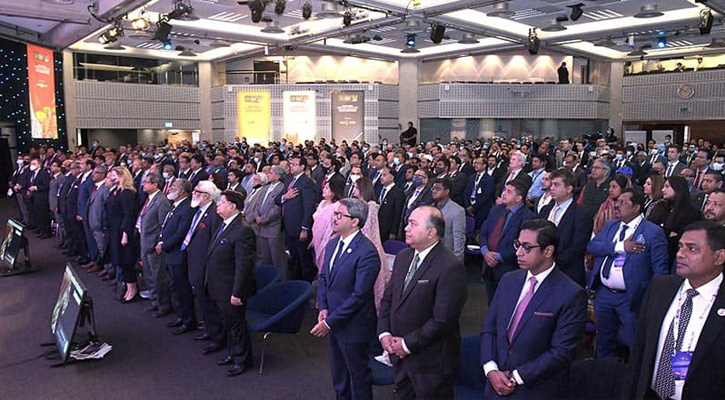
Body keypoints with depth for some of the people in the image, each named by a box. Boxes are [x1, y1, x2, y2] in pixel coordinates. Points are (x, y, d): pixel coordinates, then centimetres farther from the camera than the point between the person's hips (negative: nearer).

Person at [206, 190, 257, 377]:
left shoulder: (243, 230, -24)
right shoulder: (223, 225, 7)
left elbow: (243, 265, -25)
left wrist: (237, 292, -24)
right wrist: (211, 283, 17)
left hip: (231, 289, -9)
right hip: (220, 288, 9)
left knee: (236, 323, 7)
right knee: (228, 323, 23)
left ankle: (242, 360, 24)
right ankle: (234, 354, 40)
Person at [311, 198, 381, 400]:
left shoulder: (367, 252, -24)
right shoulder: (333, 243, 3)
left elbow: (359, 296, -24)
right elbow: (323, 277, 10)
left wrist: (330, 322, -20)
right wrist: (323, 309, -4)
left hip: (353, 326, -8)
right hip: (333, 321, 8)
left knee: (358, 376, 13)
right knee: (338, 375, 25)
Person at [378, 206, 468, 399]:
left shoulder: (450, 268, -21)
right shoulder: (403, 257, 4)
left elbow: (443, 320, -23)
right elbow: (387, 298, 10)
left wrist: (408, 344, -17)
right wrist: (384, 333, -3)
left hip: (431, 362, -7)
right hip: (400, 355, 7)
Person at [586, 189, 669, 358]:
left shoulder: (653, 232, -8)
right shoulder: (610, 226, 11)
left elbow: (660, 270, -11)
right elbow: (591, 246, -2)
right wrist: (619, 247, -16)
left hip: (630, 298, -6)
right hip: (603, 293, 6)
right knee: (604, 342, 19)